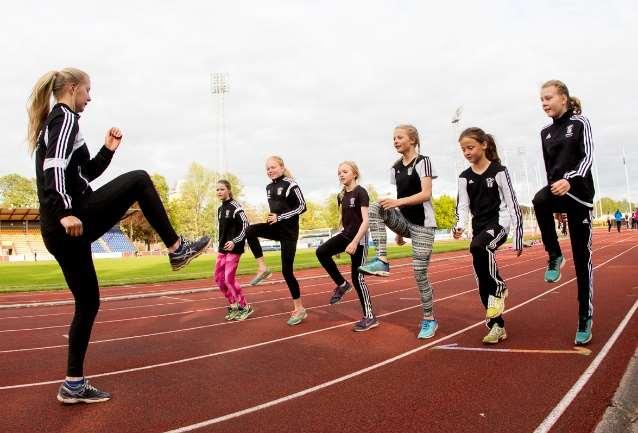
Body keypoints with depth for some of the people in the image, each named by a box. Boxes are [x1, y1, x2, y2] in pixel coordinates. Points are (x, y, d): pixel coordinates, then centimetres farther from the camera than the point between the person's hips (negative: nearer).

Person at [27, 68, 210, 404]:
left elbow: (83, 174, 28)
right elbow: (55, 166, -20)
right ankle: (177, 249, -4)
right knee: (138, 180, -4)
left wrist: (108, 149, 19)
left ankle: (73, 384, 18)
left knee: (88, 302, 13)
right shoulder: (65, 118, -3)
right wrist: (66, 212, -28)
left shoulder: (50, 123, 25)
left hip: (56, 231, 10)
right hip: (73, 222, -10)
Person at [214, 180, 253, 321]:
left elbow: (246, 226, -15)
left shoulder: (235, 207, -11)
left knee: (229, 279, -9)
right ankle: (233, 305, 20)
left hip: (234, 248, -8)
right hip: (222, 248, 8)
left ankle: (245, 307, 5)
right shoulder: (220, 209, 12)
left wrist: (235, 241, -22)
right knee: (219, 278, 7)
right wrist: (221, 244, 17)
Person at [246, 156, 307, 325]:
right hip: (276, 228, 7)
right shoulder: (269, 188, 10)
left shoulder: (290, 185, -11)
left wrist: (280, 217, -19)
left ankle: (299, 308, 9)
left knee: (287, 271, -5)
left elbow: (302, 207, -15)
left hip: (289, 231, -6)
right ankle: (263, 268, -11)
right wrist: (272, 217, 3)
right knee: (250, 230, -22)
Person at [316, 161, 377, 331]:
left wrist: (355, 242, -28)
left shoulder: (360, 192, -14)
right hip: (345, 234, 7)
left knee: (357, 277, -5)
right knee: (322, 252, -14)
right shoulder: (341, 195, 9)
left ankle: (370, 317, 6)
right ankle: (342, 284, 3)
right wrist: (339, 245, 18)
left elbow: (366, 220, -20)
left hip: (359, 238, -7)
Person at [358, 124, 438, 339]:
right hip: (404, 220, 6)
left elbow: (426, 194, -17)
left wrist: (398, 202, -29)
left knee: (420, 272, -6)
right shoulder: (395, 168, 10)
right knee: (375, 208, -23)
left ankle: (429, 319, 13)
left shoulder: (423, 162, -7)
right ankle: (382, 260, -26)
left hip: (422, 224, -5)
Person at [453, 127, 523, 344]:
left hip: (499, 223, -5)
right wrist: (460, 226, -20)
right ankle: (497, 326, 16)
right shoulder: (464, 177, 6)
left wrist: (518, 238, -10)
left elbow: (513, 205, -7)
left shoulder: (499, 171, -7)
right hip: (479, 227, 5)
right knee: (483, 284, 3)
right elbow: (463, 206, 3)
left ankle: (499, 286, -13)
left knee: (478, 247, -38)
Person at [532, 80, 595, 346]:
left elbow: (588, 157, -10)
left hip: (579, 192, -3)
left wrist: (570, 181, -28)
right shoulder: (546, 132, 14)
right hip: (557, 190, 3)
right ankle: (554, 257, -17)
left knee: (582, 256, -1)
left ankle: (585, 318, 9)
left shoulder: (580, 123, 0)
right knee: (539, 200, -37)